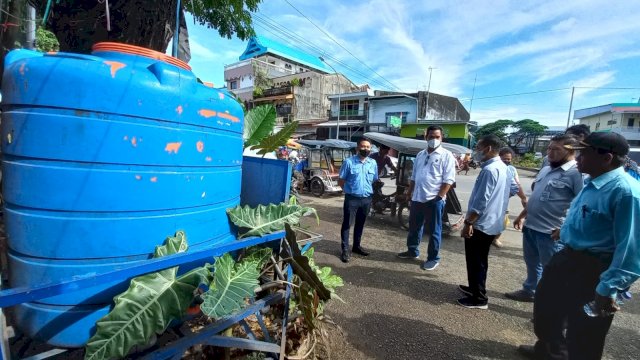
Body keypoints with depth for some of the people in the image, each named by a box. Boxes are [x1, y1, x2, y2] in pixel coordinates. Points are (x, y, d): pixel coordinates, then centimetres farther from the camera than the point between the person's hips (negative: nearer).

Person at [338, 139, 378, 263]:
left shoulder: (373, 163, 5)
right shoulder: (349, 161, -8)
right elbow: (341, 180, -2)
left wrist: (368, 191, 10)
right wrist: (350, 190, 1)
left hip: (366, 199, 4)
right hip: (352, 198, -4)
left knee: (360, 224, 17)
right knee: (347, 224, 1)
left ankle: (357, 246, 32)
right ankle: (345, 250, 11)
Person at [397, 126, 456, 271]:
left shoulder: (446, 155, -6)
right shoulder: (420, 155, 13)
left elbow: (448, 180, -12)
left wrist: (439, 197, -18)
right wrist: (409, 192, 14)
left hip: (434, 200, -6)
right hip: (417, 198, 6)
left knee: (434, 231, 6)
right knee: (414, 227, 17)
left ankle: (433, 258, 20)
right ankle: (412, 251, 34)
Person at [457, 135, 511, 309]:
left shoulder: (489, 170, -22)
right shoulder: (503, 168, 10)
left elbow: (481, 201, -25)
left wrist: (468, 222, -21)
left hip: (481, 224, -10)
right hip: (492, 223, 10)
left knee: (476, 262, 2)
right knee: (479, 261, 21)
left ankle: (479, 298, 13)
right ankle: (475, 288, 35)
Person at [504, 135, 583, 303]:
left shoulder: (576, 173, -15)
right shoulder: (545, 170, 12)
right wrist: (522, 216, 20)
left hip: (551, 232, -8)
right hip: (530, 226, 8)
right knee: (532, 264, 22)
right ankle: (529, 291, 40)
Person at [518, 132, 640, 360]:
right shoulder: (592, 184, 5)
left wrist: (608, 289, -26)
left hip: (593, 271, -9)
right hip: (567, 258, 10)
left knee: (582, 341, 12)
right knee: (546, 308, 28)